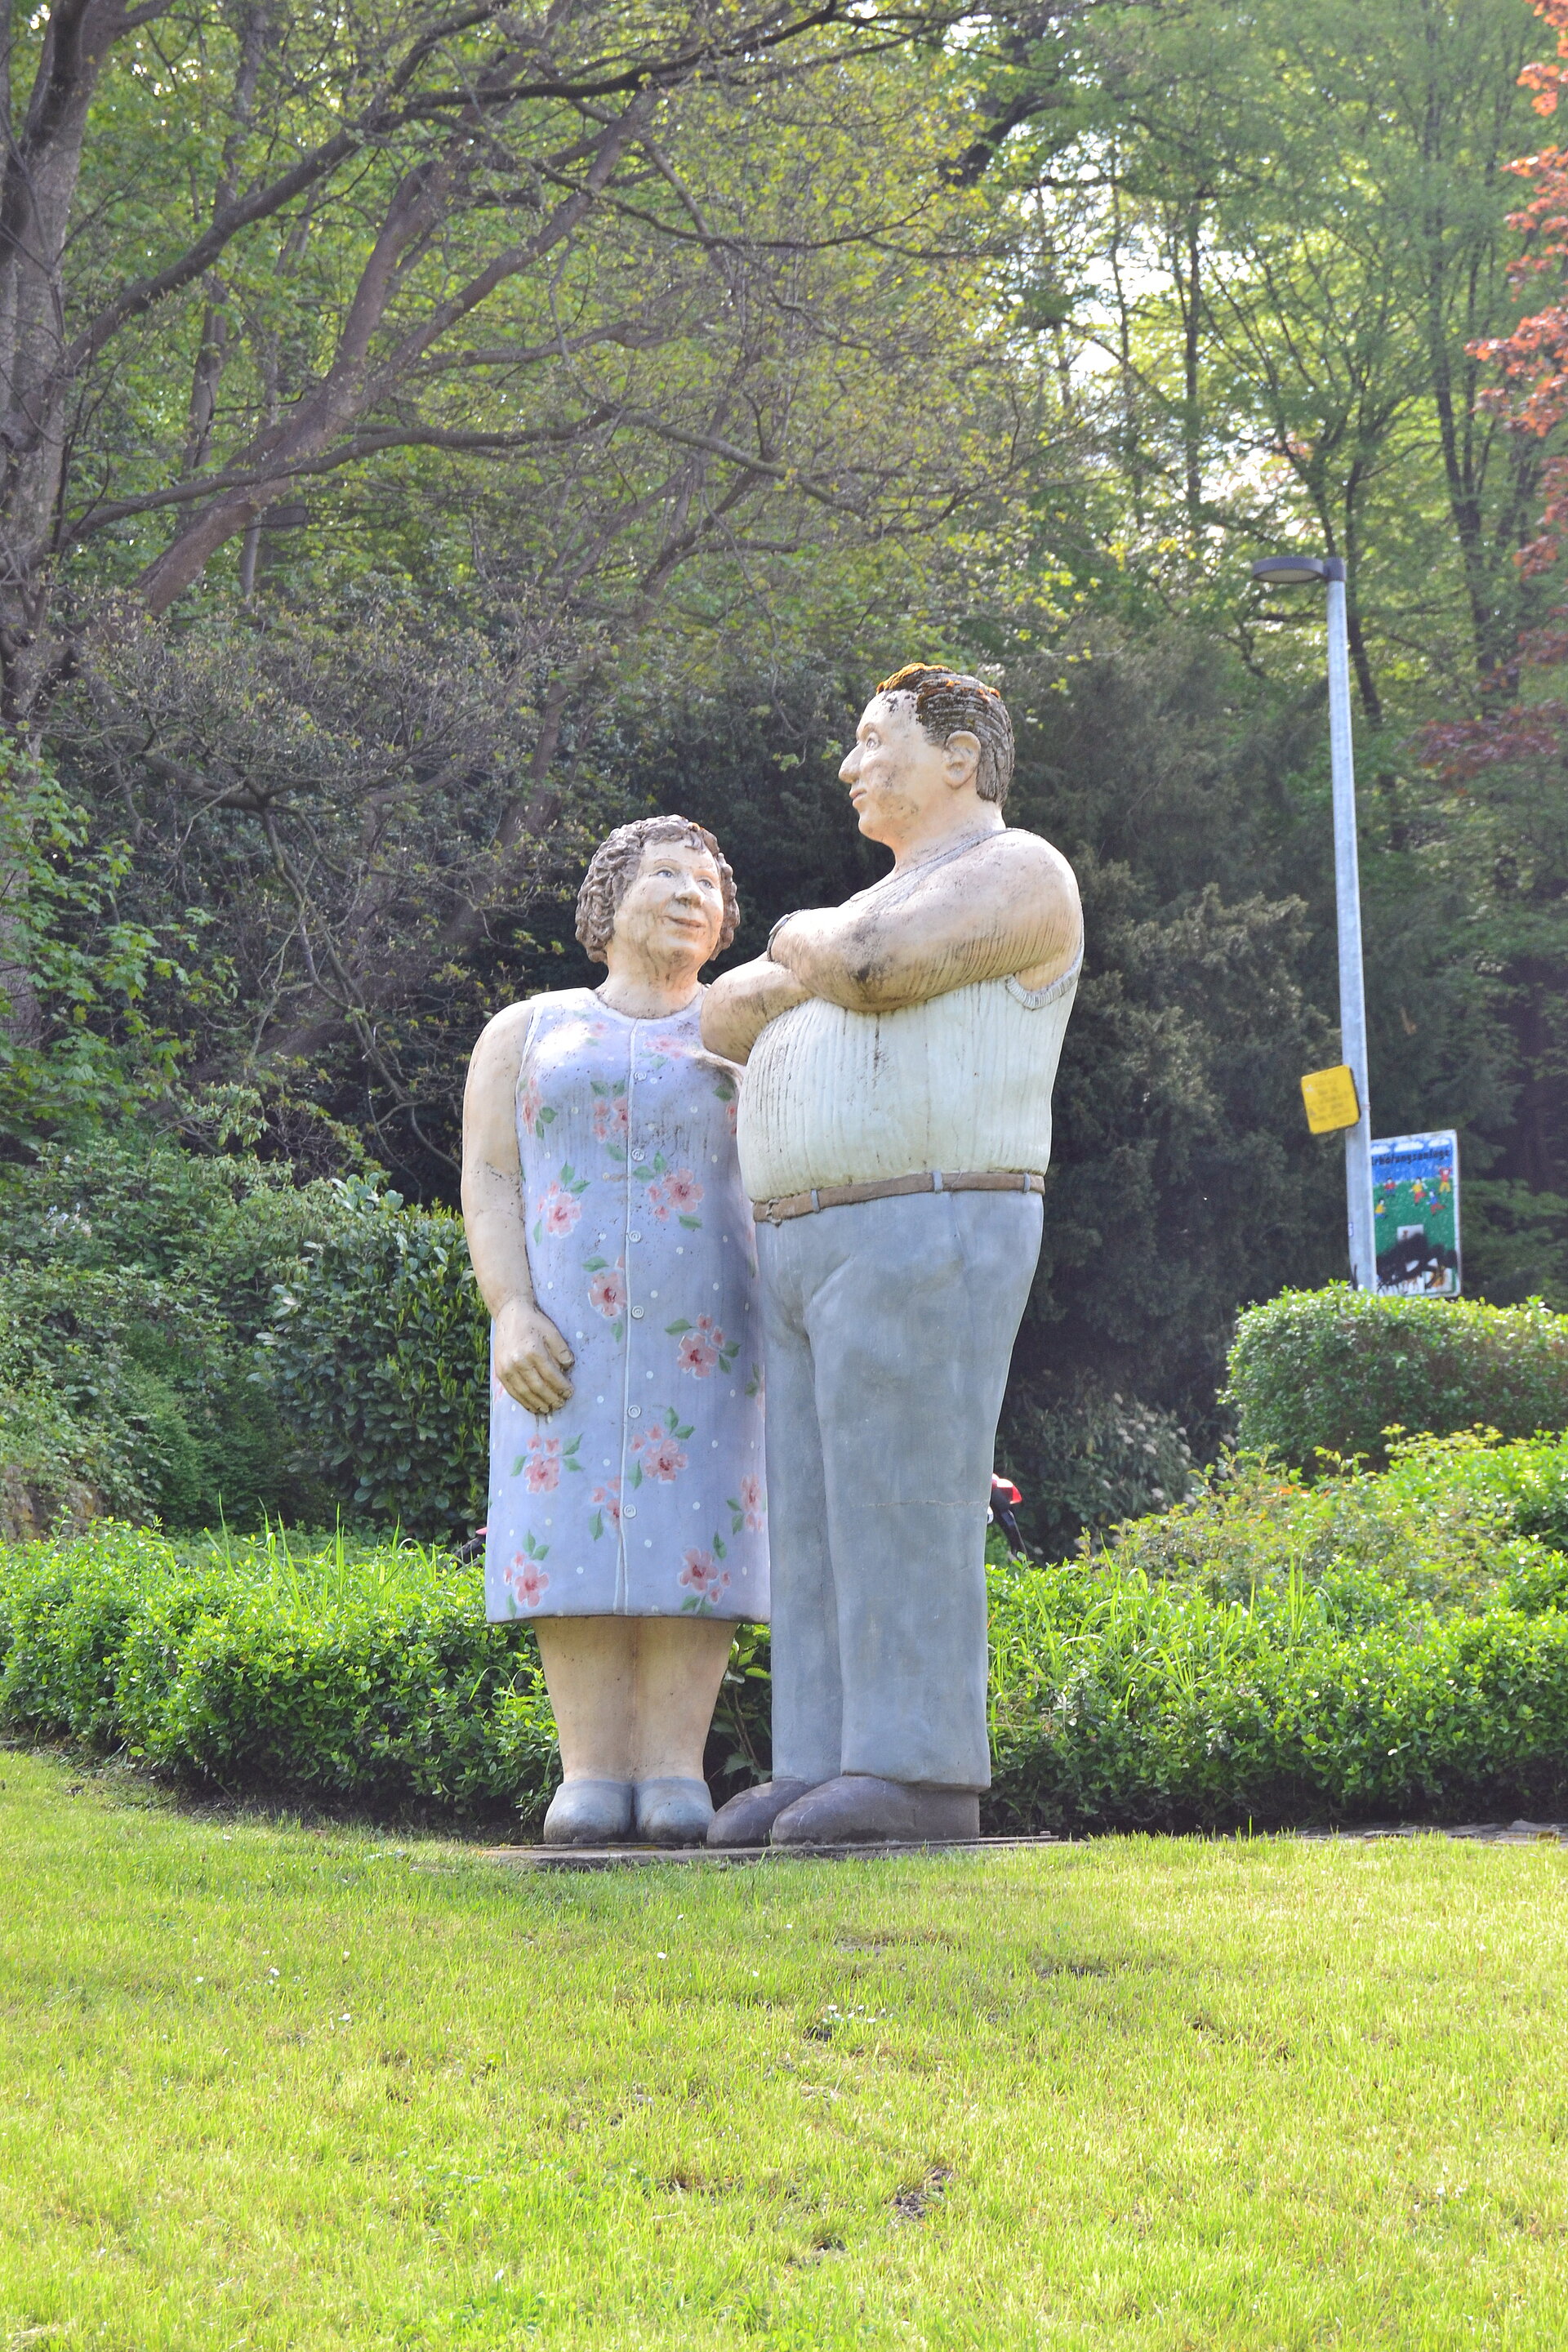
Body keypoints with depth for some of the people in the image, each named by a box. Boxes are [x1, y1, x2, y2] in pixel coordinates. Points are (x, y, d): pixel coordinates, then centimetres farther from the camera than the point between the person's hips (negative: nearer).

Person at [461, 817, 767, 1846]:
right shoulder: (526, 1035, 9)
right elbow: (490, 1186, 1)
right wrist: (513, 1316, -14)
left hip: (706, 1328, 0)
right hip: (568, 1331, 0)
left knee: (692, 1537, -9)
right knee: (580, 1538, -8)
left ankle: (675, 1774, -8)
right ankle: (593, 1777, -7)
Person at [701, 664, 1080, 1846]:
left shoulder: (1019, 875, -5)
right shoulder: (883, 912, 25)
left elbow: (866, 970, -14)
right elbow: (744, 1013, 31)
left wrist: (801, 939, 2)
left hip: (929, 1246, -9)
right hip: (818, 1255, 9)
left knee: (901, 1509, -11)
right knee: (822, 1524, 4)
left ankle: (921, 1774, -9)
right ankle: (831, 1772, 5)